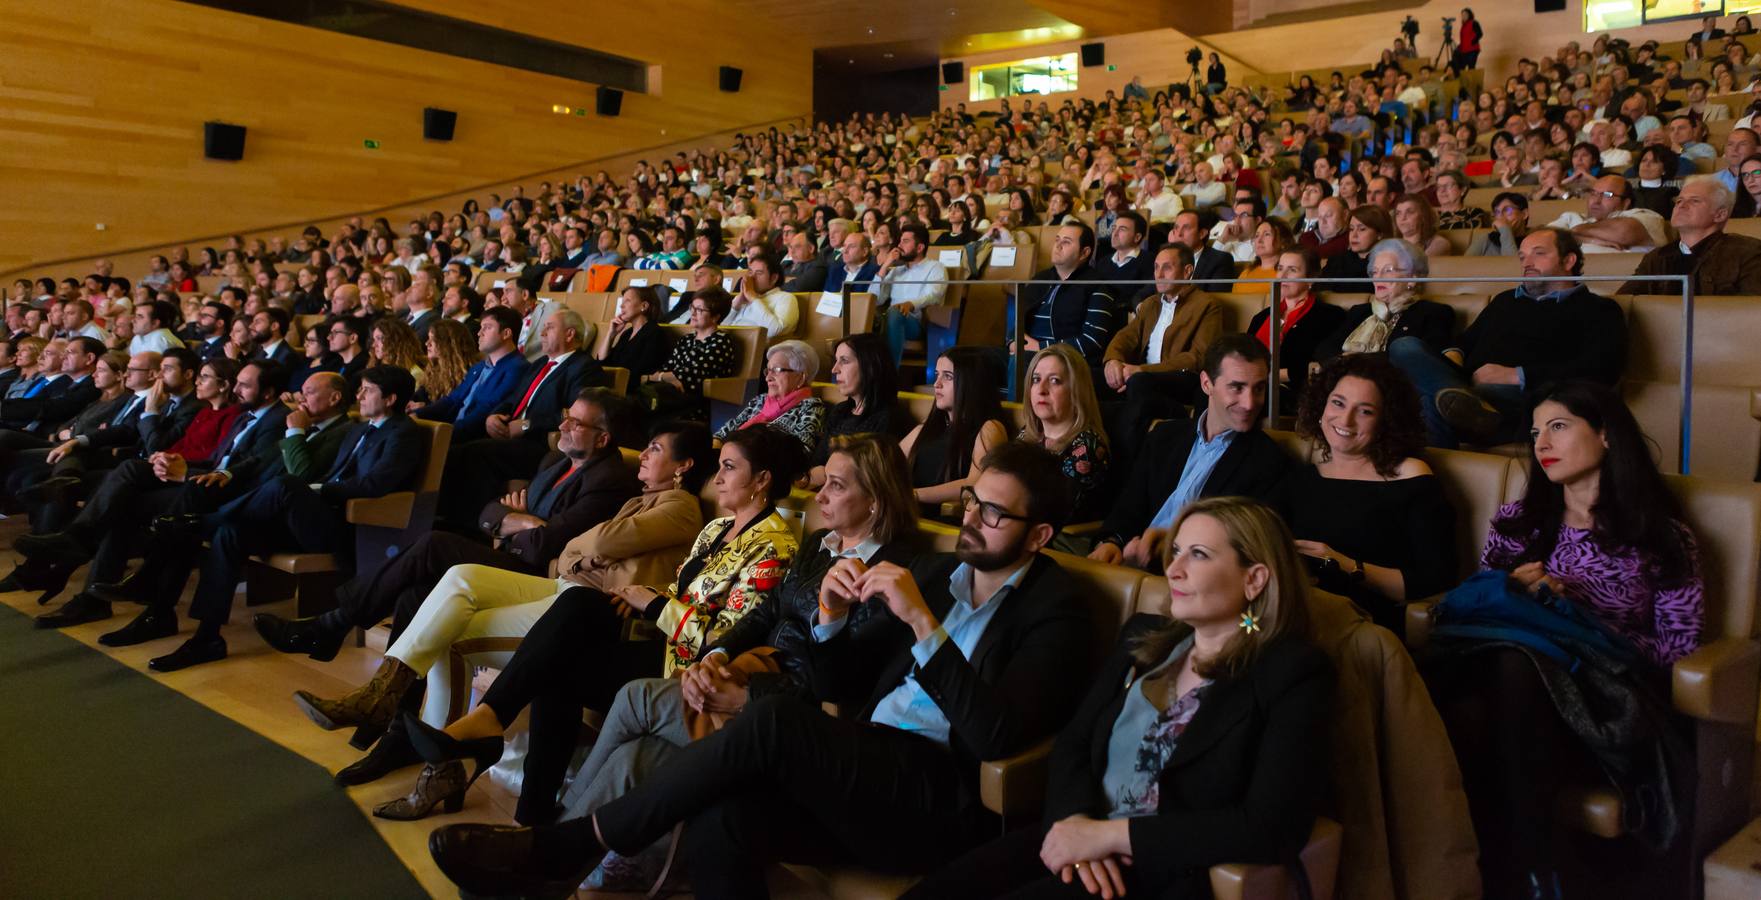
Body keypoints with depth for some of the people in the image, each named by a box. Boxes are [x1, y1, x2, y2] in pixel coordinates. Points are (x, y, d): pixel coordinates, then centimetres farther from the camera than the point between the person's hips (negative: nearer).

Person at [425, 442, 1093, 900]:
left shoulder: (1054, 615, -2)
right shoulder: (935, 570, 16)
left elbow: (995, 735, -18)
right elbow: (843, 687, 18)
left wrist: (923, 620, -21)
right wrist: (833, 617, -3)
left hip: (940, 803, -6)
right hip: (866, 774, 6)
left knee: (773, 720, -28)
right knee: (719, 825, -26)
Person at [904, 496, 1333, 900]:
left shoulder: (1295, 675, -6)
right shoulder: (1143, 637, 13)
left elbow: (1274, 828, -16)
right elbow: (1073, 742, 11)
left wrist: (1109, 834, -16)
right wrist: (1076, 820, -12)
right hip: (1081, 839, 5)